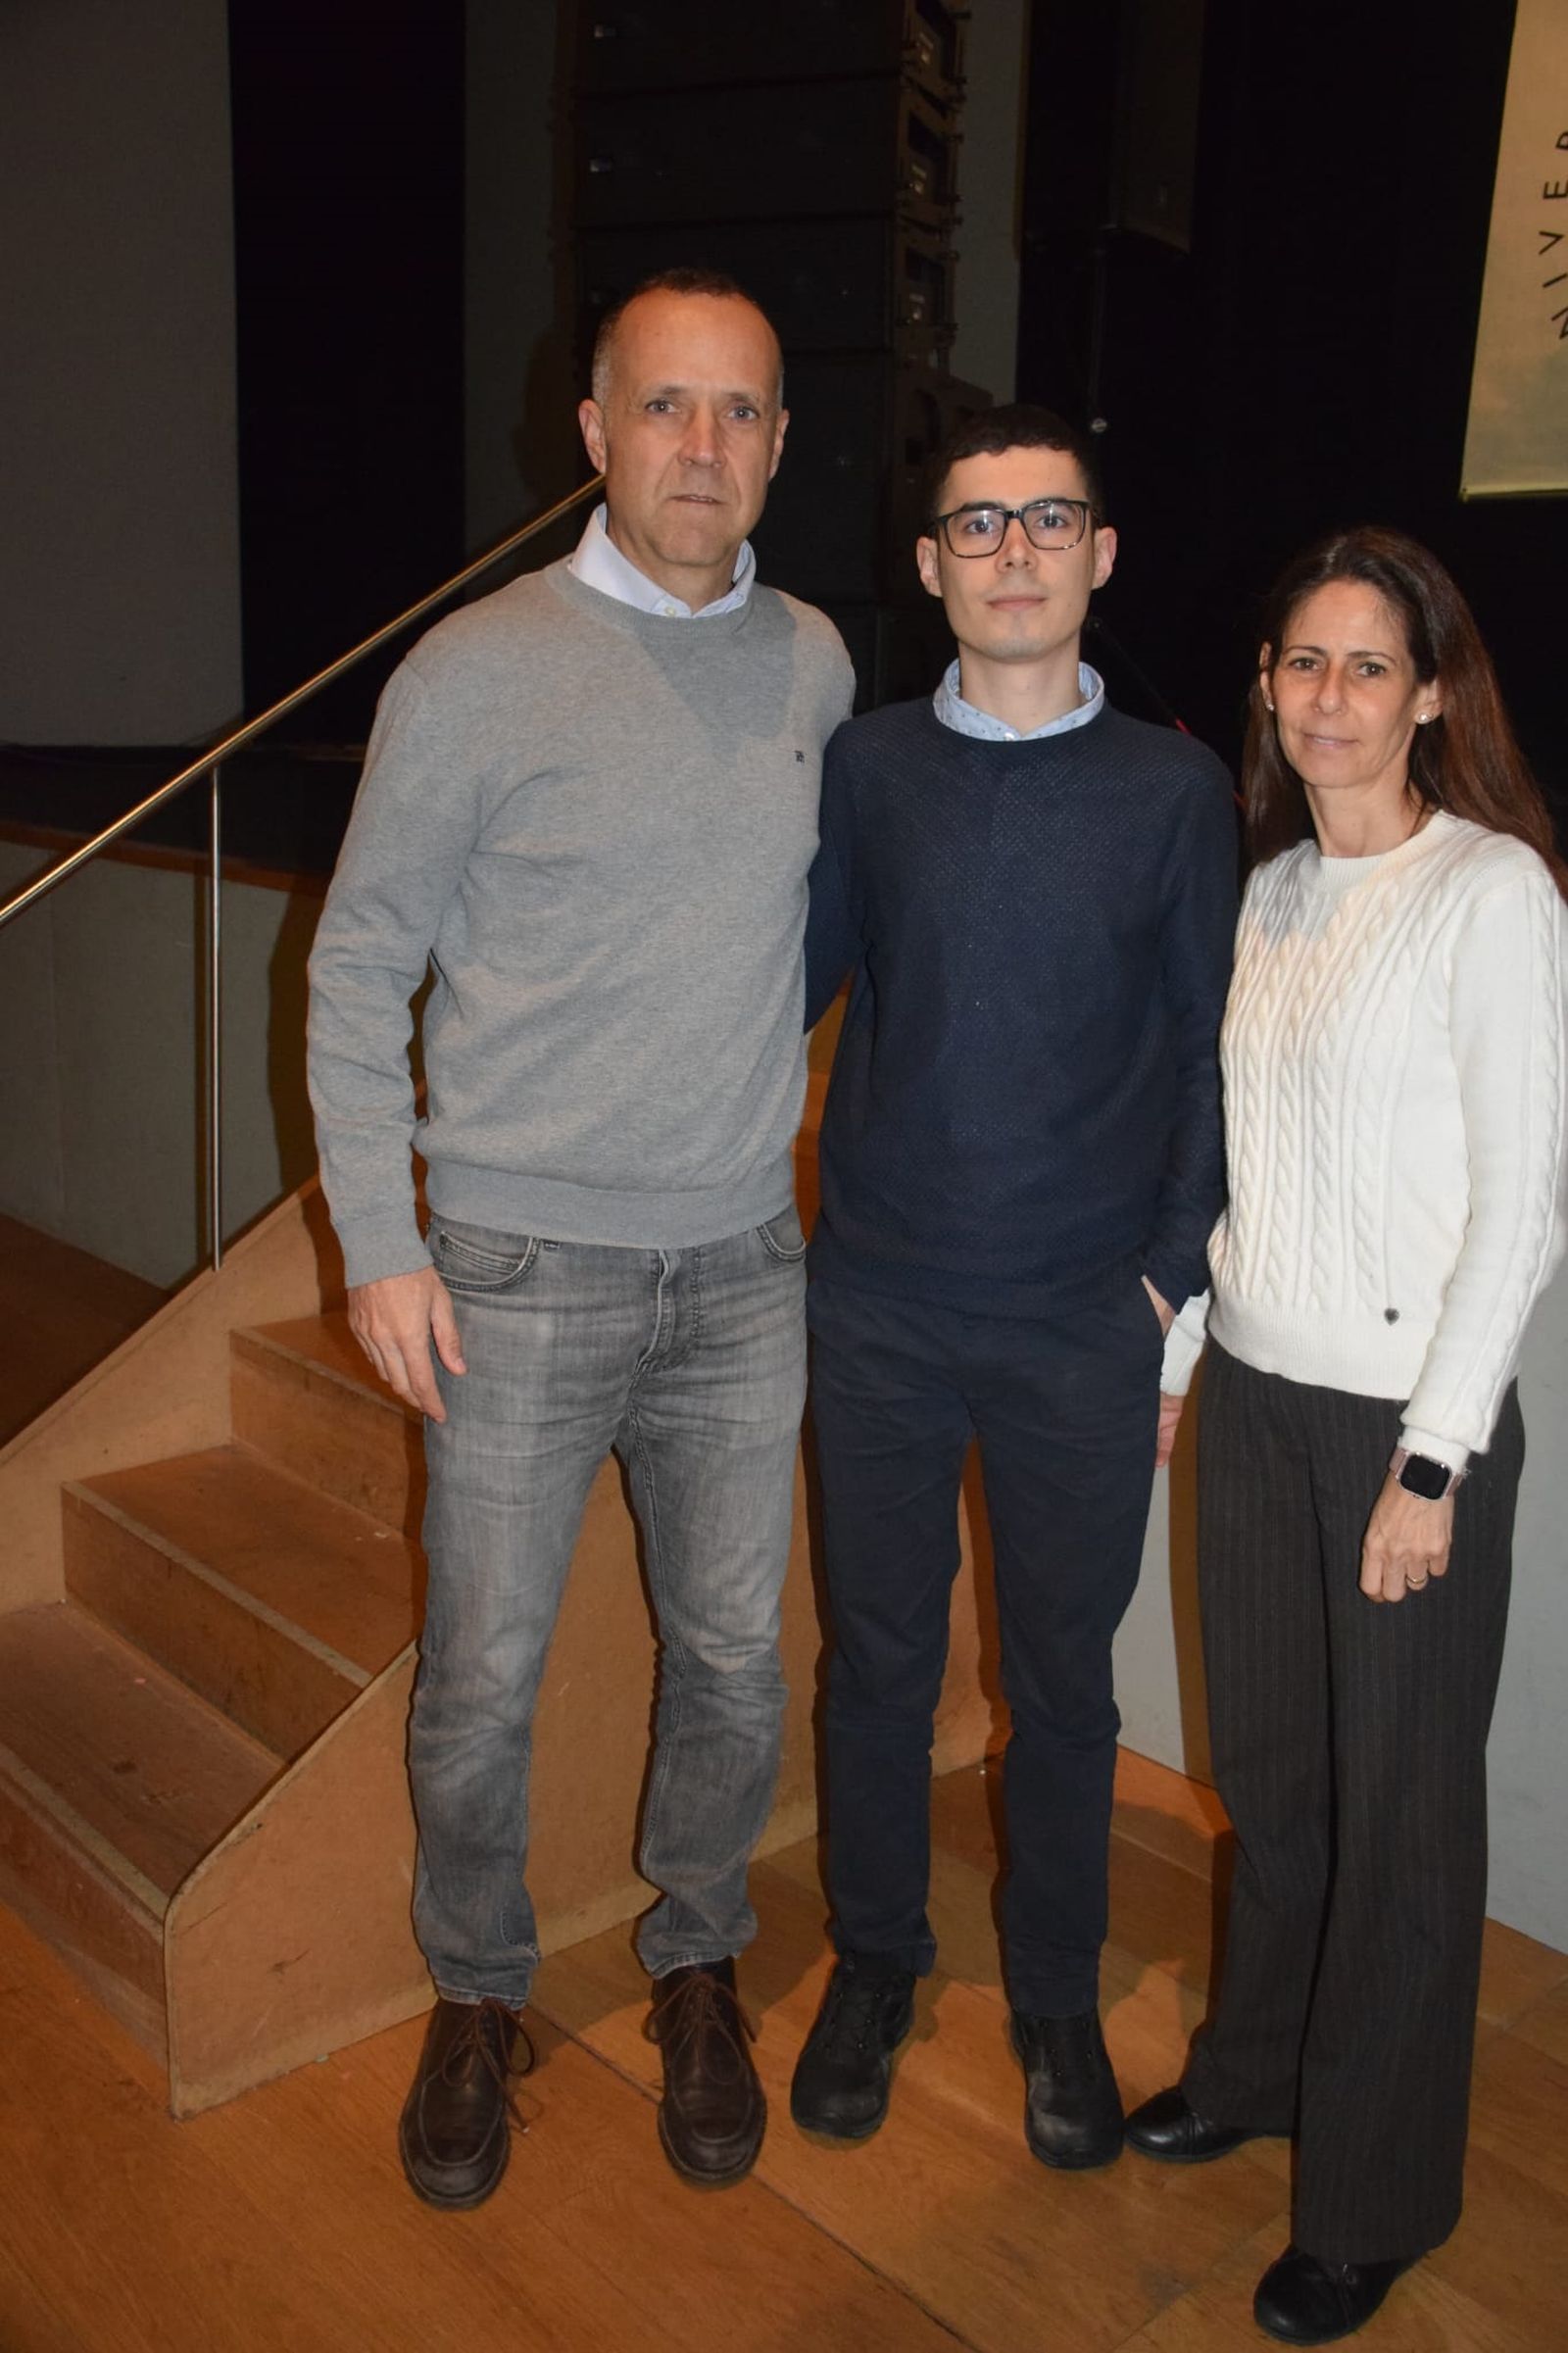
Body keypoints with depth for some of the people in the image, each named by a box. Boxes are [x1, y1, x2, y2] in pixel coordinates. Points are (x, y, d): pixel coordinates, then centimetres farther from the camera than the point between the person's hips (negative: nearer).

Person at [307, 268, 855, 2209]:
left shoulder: (814, 663, 5)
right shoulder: (477, 672, -7)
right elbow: (357, 968, -3)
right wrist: (377, 1245, -8)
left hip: (741, 1272, 4)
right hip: (520, 1275, -3)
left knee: (733, 1660, 13)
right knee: (482, 1678, 7)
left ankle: (696, 1966, 38)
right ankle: (476, 1994, 33)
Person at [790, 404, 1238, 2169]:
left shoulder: (1175, 788, 0)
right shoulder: (865, 768, 2)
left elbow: (1213, 1048, 3)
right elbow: (790, 985, 10)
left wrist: (1177, 1267, -3)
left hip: (1085, 1327, -1)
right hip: (879, 1307, 1)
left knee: (1061, 1676, 12)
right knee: (877, 1651, 13)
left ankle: (1055, 1995, 34)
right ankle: (873, 1960, 36)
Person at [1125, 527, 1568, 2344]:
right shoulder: (1269, 892, 9)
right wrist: (1168, 1360, 13)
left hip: (1410, 1413, -6)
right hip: (1253, 1391, 6)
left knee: (1398, 1803, 8)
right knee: (1267, 1763, 18)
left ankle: (1375, 2197, 28)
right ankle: (1255, 2067, 41)